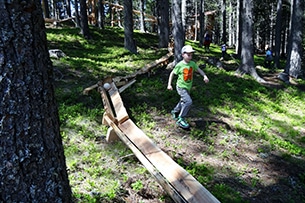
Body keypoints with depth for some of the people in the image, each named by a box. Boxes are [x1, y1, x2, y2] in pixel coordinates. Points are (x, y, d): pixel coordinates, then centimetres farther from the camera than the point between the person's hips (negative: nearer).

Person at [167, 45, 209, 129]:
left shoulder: (192, 63, -3)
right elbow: (172, 73, -4)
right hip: (181, 87, -7)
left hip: (188, 87, 7)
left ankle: (175, 112, 48)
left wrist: (205, 76, -15)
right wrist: (169, 84, -5)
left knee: (183, 101, 22)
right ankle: (180, 119, -9)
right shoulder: (179, 65, -15)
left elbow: (199, 70, 3)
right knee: (188, 101, -20)